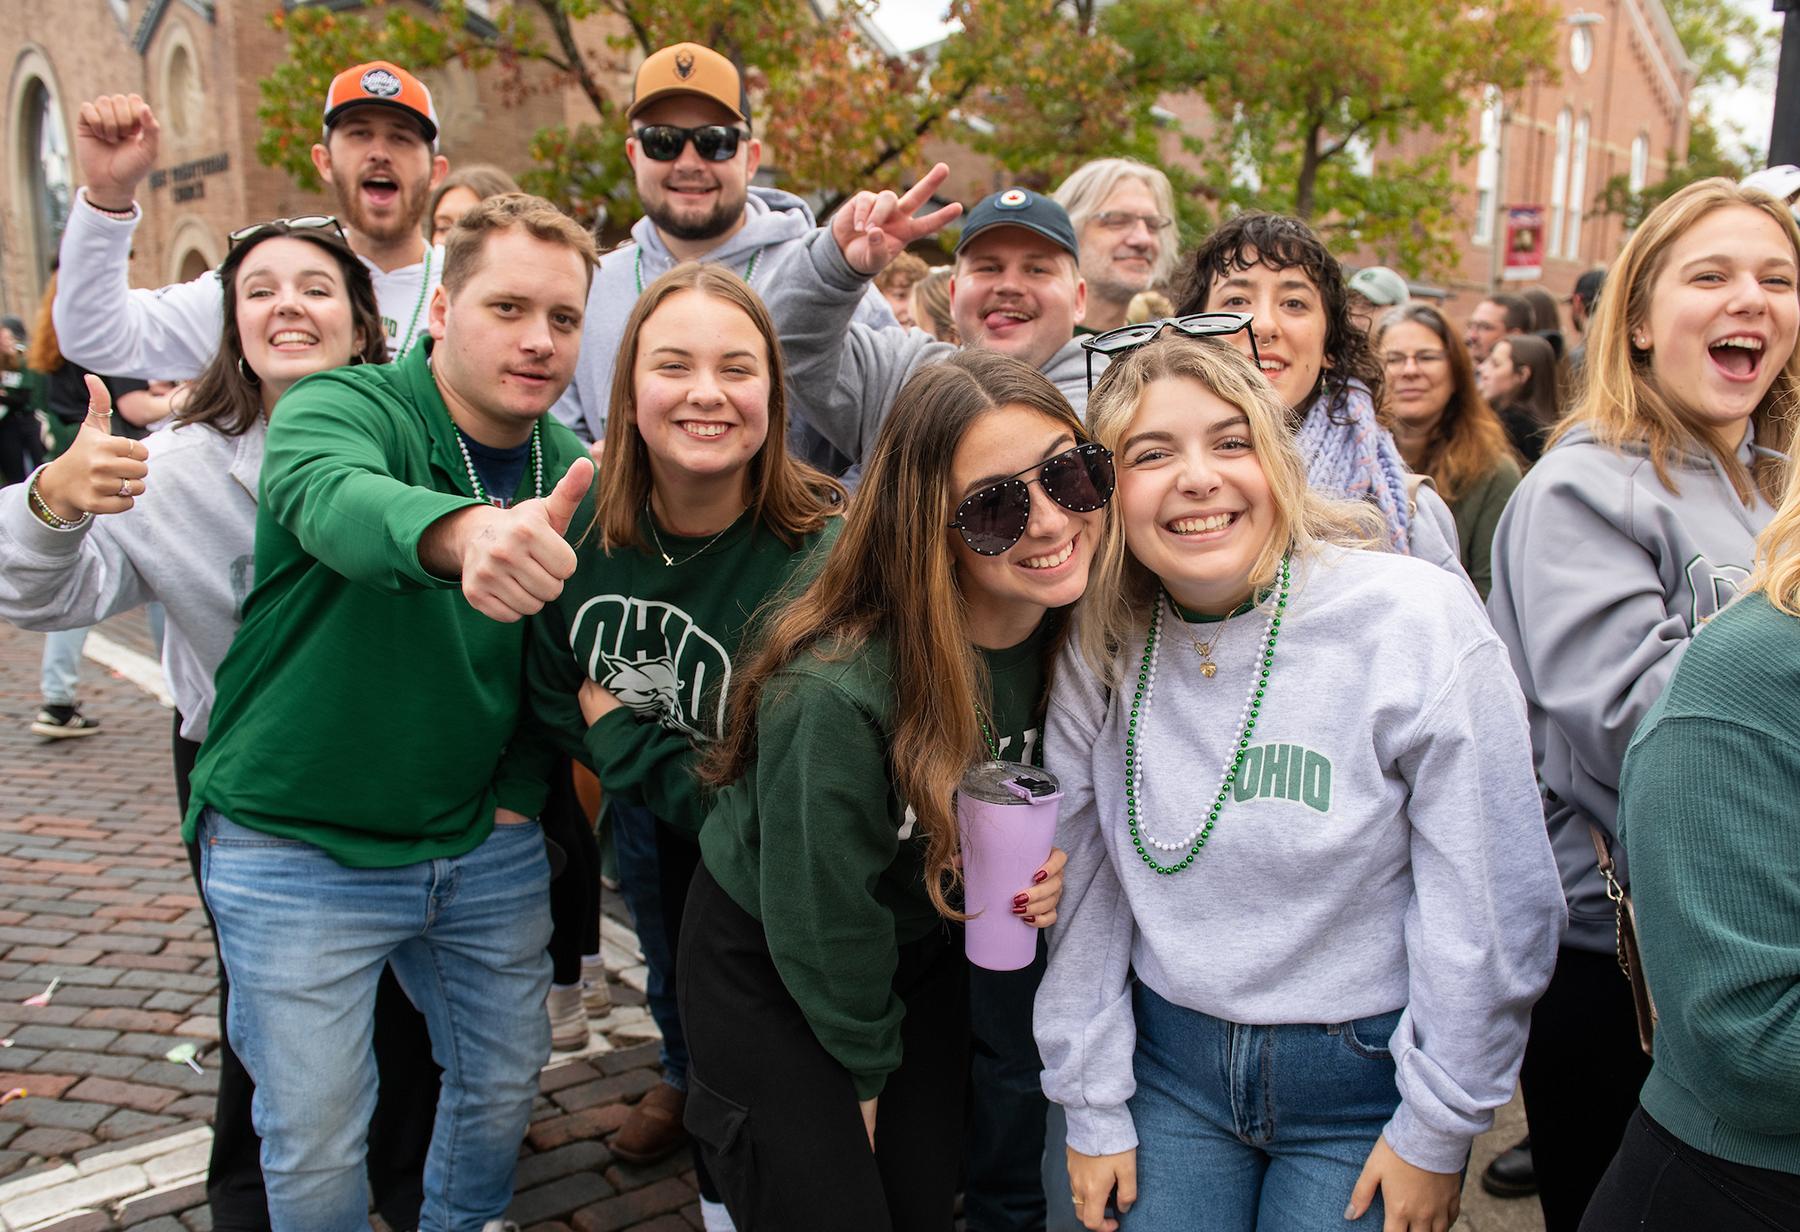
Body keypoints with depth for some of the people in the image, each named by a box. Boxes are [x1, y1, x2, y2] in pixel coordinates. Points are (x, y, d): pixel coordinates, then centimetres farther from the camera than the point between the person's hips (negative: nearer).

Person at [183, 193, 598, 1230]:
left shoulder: (574, 468, -1)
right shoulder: (344, 406, -17)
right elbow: (333, 497, -42)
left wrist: (524, 784, 1)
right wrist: (463, 531, -62)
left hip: (485, 845, 5)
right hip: (298, 845, -4)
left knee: (506, 1085, 18)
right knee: (316, 1147, 6)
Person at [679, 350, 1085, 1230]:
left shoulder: (1075, 638, -17)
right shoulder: (836, 693, -37)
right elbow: (821, 922, -23)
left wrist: (1043, 865, -17)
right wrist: (864, 1073, -7)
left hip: (922, 949, 6)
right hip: (768, 970, -5)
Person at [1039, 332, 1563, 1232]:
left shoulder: (1419, 621, -17)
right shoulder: (1099, 651, -6)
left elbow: (1494, 904, -13)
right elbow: (1084, 893, 0)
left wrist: (1440, 1127, -9)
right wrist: (1091, 1107, 2)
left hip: (1364, 1078, -2)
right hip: (1170, 1063, 3)